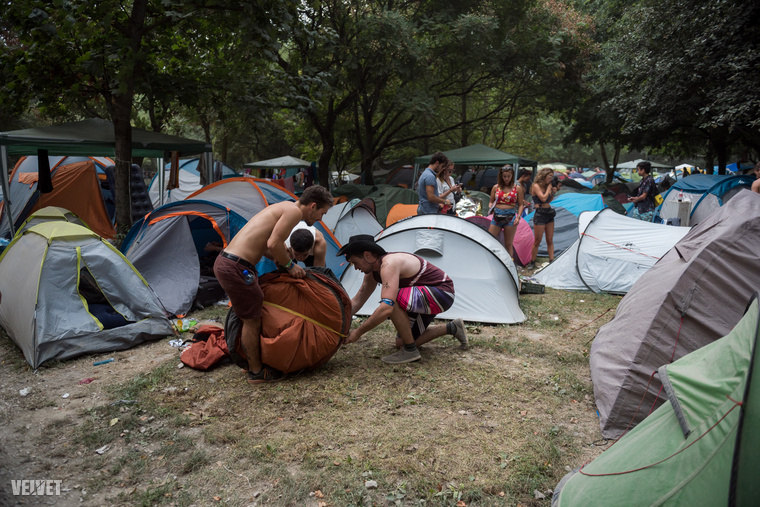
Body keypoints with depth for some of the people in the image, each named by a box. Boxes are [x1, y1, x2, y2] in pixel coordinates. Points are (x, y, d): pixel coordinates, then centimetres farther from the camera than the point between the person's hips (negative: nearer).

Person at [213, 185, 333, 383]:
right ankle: (257, 372, 17)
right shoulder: (294, 211, -9)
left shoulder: (281, 208, 20)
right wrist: (290, 265, -3)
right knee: (252, 320, 3)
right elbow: (274, 244, -18)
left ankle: (254, 364, 31)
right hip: (236, 268, -10)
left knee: (251, 318, 20)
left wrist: (285, 261, 19)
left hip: (224, 262, 10)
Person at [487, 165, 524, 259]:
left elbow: (520, 205, 5)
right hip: (497, 216, 2)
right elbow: (491, 201, 15)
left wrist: (518, 217, -9)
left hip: (510, 217, -2)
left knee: (508, 244, 3)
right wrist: (490, 207, -8)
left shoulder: (518, 188, 3)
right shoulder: (496, 187, 8)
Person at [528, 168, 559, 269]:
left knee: (550, 240, 7)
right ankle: (532, 262, 10)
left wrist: (553, 192, 4)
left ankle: (552, 261, 11)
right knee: (537, 241, -2)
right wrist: (549, 187, -11)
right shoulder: (536, 186, -11)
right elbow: (543, 198, -23)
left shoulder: (546, 186, 11)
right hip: (540, 215, -7)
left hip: (549, 213, 7)